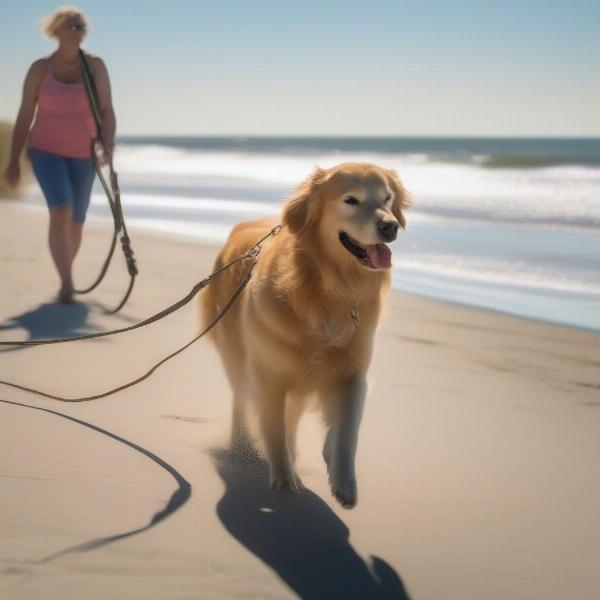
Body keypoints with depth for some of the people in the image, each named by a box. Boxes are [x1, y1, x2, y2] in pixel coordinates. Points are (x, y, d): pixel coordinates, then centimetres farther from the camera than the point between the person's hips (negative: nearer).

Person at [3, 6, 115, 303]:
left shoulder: (95, 65, -3)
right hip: (47, 150, -2)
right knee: (61, 211, -24)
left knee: (75, 222, 8)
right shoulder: (40, 69, -5)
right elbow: (25, 115, -1)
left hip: (82, 155, 2)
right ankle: (67, 283, -24)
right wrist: (13, 162, -2)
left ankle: (65, 275, 32)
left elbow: (107, 111, -7)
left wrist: (108, 146, -24)